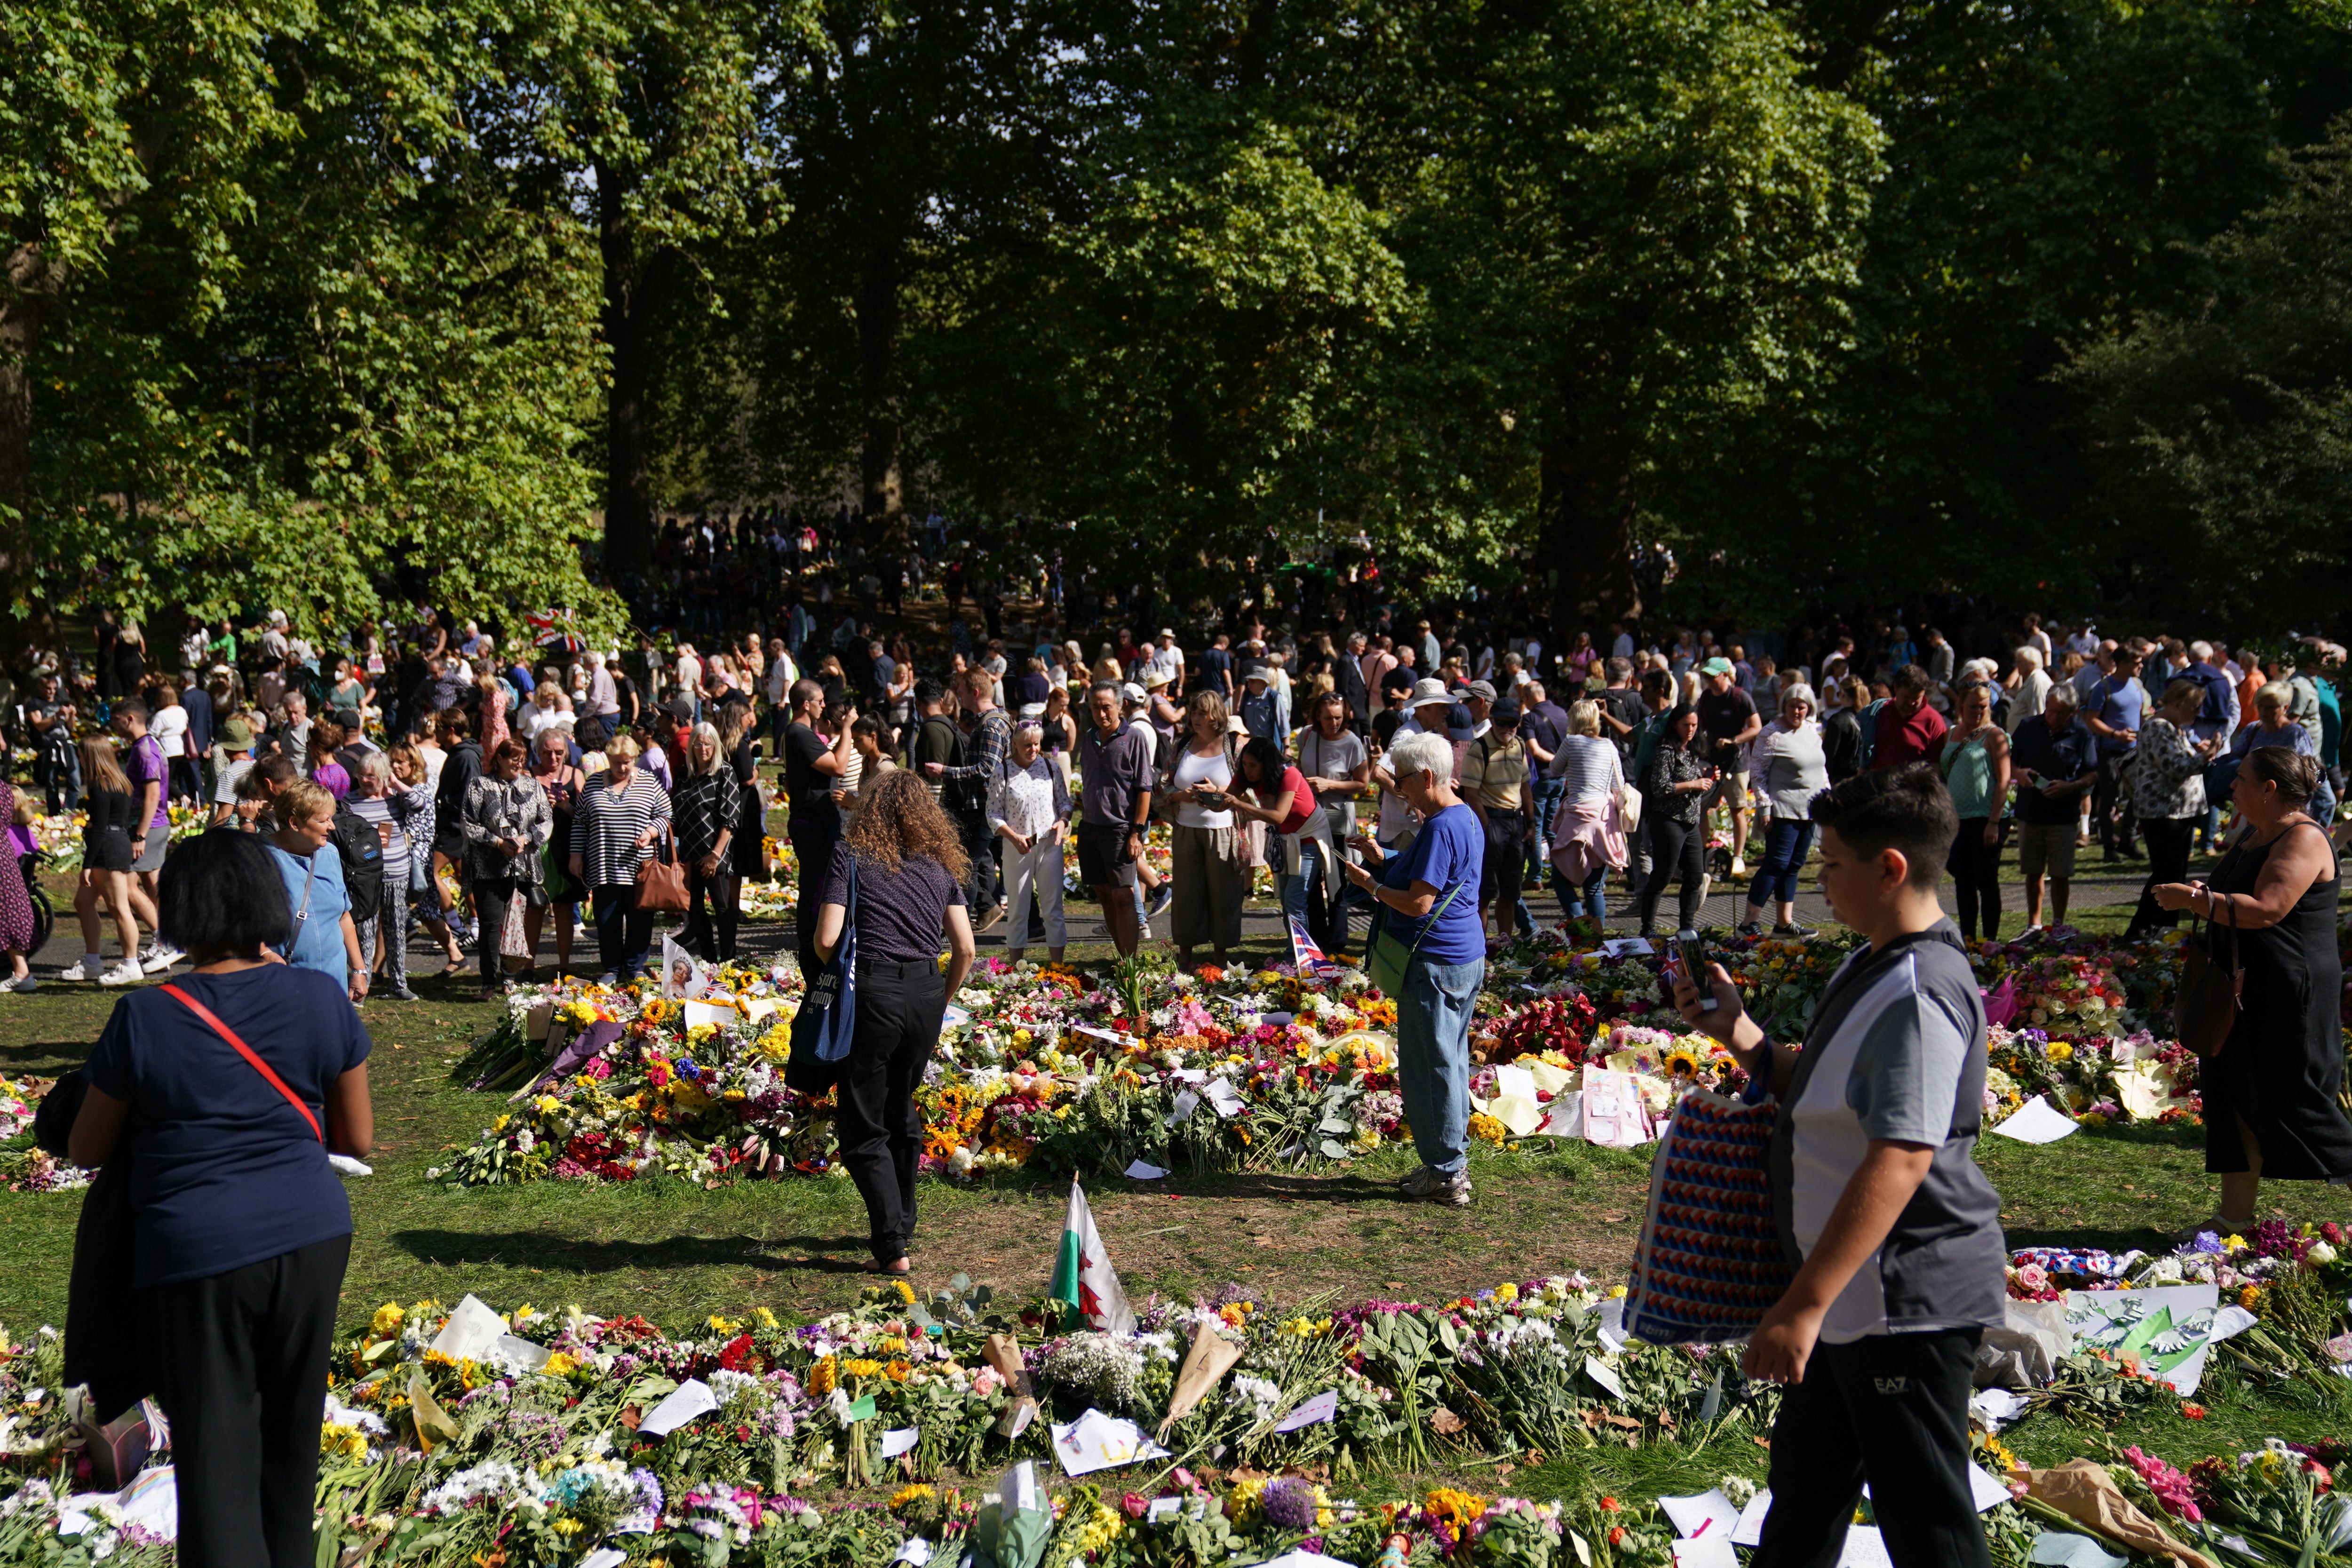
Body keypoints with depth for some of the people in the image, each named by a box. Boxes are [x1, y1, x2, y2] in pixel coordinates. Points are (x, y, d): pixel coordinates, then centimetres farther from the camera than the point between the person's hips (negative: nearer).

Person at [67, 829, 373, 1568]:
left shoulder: (144, 1020, -10)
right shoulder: (322, 1000, -4)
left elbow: (86, 1151, 3)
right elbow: (359, 1139, 5)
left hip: (198, 1255, -3)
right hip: (312, 1235, 3)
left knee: (216, 1452, 4)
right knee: (292, 1435, 19)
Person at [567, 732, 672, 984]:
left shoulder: (649, 784, 5)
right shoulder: (593, 784, 8)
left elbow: (665, 815, 9)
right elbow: (579, 822, 11)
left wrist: (650, 833, -10)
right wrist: (577, 855, 6)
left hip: (638, 869, -1)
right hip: (603, 868, 1)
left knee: (639, 921, 2)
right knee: (607, 922, 4)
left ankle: (634, 970, 14)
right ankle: (612, 970, 17)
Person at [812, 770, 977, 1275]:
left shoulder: (851, 857, 0)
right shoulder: (941, 865, 11)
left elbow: (827, 939, -8)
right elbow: (965, 949, 6)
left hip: (874, 992, -4)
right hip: (927, 994, 5)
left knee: (862, 1128, 4)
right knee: (901, 1113, 24)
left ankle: (893, 1246, -3)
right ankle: (902, 1225, 34)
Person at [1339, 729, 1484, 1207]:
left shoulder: (1441, 828, -20)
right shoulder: (1467, 819, 12)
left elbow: (1418, 903, -23)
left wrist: (1370, 884, -10)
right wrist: (1383, 860, 13)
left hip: (1434, 965, -10)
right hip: (1466, 958, 10)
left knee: (1429, 1067, -1)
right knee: (1450, 1061, 17)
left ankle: (1445, 1175, 5)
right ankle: (1454, 1162, 26)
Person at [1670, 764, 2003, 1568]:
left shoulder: (1921, 995, -23)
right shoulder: (1871, 969, 10)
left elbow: (1900, 1161, -29)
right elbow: (1817, 1094, 20)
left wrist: (1804, 1305, -29)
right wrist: (1734, 1030, 6)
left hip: (1906, 1299, -10)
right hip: (1854, 1293, 11)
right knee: (1807, 1476, 24)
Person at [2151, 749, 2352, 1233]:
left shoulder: (2304, 840, -17)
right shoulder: (2252, 835, 14)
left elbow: (2266, 909, -28)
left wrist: (2193, 899, -26)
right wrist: (2203, 895, 8)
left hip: (2290, 1000, -10)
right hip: (2243, 992, 10)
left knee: (2292, 1102, -4)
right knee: (2234, 1098, 10)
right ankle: (2237, 1215, 17)